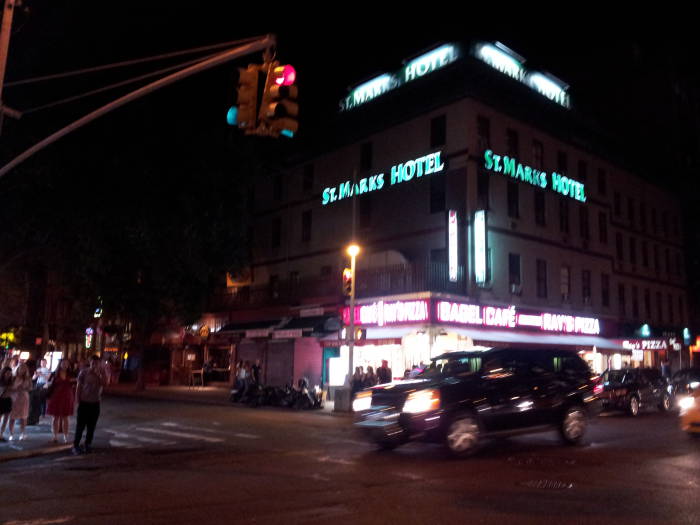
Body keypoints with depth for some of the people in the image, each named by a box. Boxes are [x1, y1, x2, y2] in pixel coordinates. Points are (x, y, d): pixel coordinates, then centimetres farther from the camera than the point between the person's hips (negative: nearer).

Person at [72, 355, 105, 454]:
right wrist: (77, 400, -5)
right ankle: (76, 445, 8)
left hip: (95, 403, 2)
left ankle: (88, 444, 17)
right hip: (84, 402, -2)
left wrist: (99, 374, -22)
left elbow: (103, 384, -13)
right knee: (80, 425, 0)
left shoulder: (101, 372, 1)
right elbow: (79, 386, -2)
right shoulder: (84, 372, -5)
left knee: (91, 426, 7)